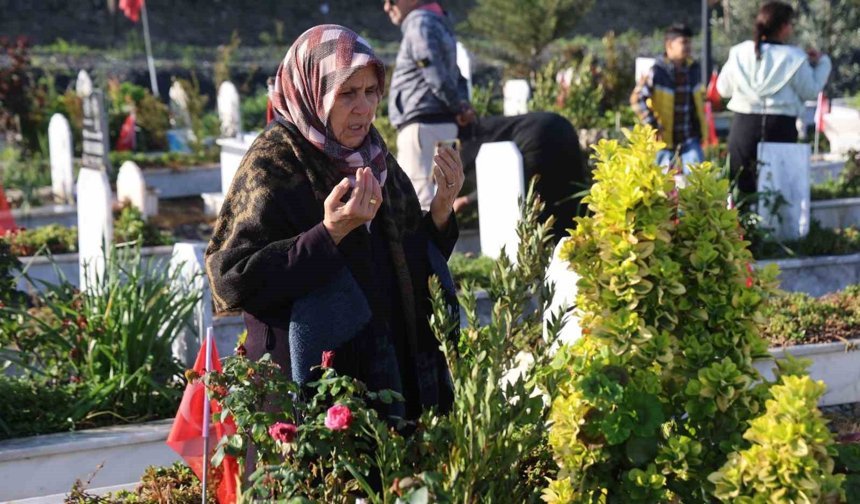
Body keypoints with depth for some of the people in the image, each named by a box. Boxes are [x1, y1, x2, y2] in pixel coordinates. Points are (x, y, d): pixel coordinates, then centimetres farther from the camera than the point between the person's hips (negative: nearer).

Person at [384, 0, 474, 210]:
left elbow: (437, 77, -18)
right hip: (438, 123, 10)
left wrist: (459, 108, -4)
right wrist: (463, 105, 3)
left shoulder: (420, 23, -10)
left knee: (419, 197, -11)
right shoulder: (437, 22, 20)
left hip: (422, 126, -10)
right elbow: (455, 76, 20)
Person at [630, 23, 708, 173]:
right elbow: (637, 99, -15)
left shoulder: (694, 69, 4)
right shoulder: (657, 72, -14)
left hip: (690, 138, 4)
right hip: (665, 138, -4)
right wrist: (653, 126, -17)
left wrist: (700, 124, 17)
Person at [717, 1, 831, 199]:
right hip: (780, 127, -3)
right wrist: (821, 63, 14)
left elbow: (723, 88, 10)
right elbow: (811, 91, 1)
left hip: (744, 124, 3)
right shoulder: (793, 58, -6)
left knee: (741, 189, 7)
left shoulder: (740, 53, 4)